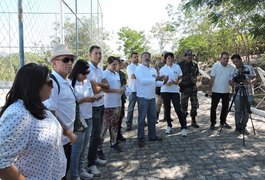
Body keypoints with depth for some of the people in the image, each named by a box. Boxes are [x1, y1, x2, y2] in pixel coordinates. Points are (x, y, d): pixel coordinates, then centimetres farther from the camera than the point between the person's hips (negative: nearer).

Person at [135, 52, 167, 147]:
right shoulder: (139, 68, -7)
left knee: (152, 117, 13)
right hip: (142, 97, -6)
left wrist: (163, 82, -5)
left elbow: (155, 83, 13)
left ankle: (152, 135, 26)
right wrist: (155, 79, -26)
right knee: (141, 118, 1)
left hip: (152, 97, 7)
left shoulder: (153, 70, 13)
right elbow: (142, 81, -22)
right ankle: (140, 138, 12)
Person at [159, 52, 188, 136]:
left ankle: (183, 127, 1)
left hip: (175, 90, -1)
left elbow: (180, 78, 9)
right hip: (165, 91, 1)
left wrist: (176, 82, -12)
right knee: (167, 109, 8)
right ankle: (169, 125, 24)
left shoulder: (177, 67, 4)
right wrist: (165, 83, -14)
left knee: (178, 109, -6)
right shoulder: (162, 69, 3)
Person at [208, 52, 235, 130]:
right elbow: (212, 78, -7)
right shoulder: (216, 66, -7)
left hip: (226, 91, 3)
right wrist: (210, 89, -10)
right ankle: (213, 123, 13)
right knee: (213, 107, 3)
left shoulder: (231, 67, 1)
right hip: (216, 91, -3)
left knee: (225, 107, 12)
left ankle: (223, 122, 27)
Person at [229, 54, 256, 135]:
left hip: (249, 94, -1)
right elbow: (230, 82, 2)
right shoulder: (234, 71, 6)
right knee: (238, 111, 1)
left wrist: (250, 81, -24)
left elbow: (255, 79, -2)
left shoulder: (249, 68, 2)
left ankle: (243, 127, 21)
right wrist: (234, 83, -22)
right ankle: (238, 128, 14)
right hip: (238, 94, 1)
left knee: (246, 112, 5)